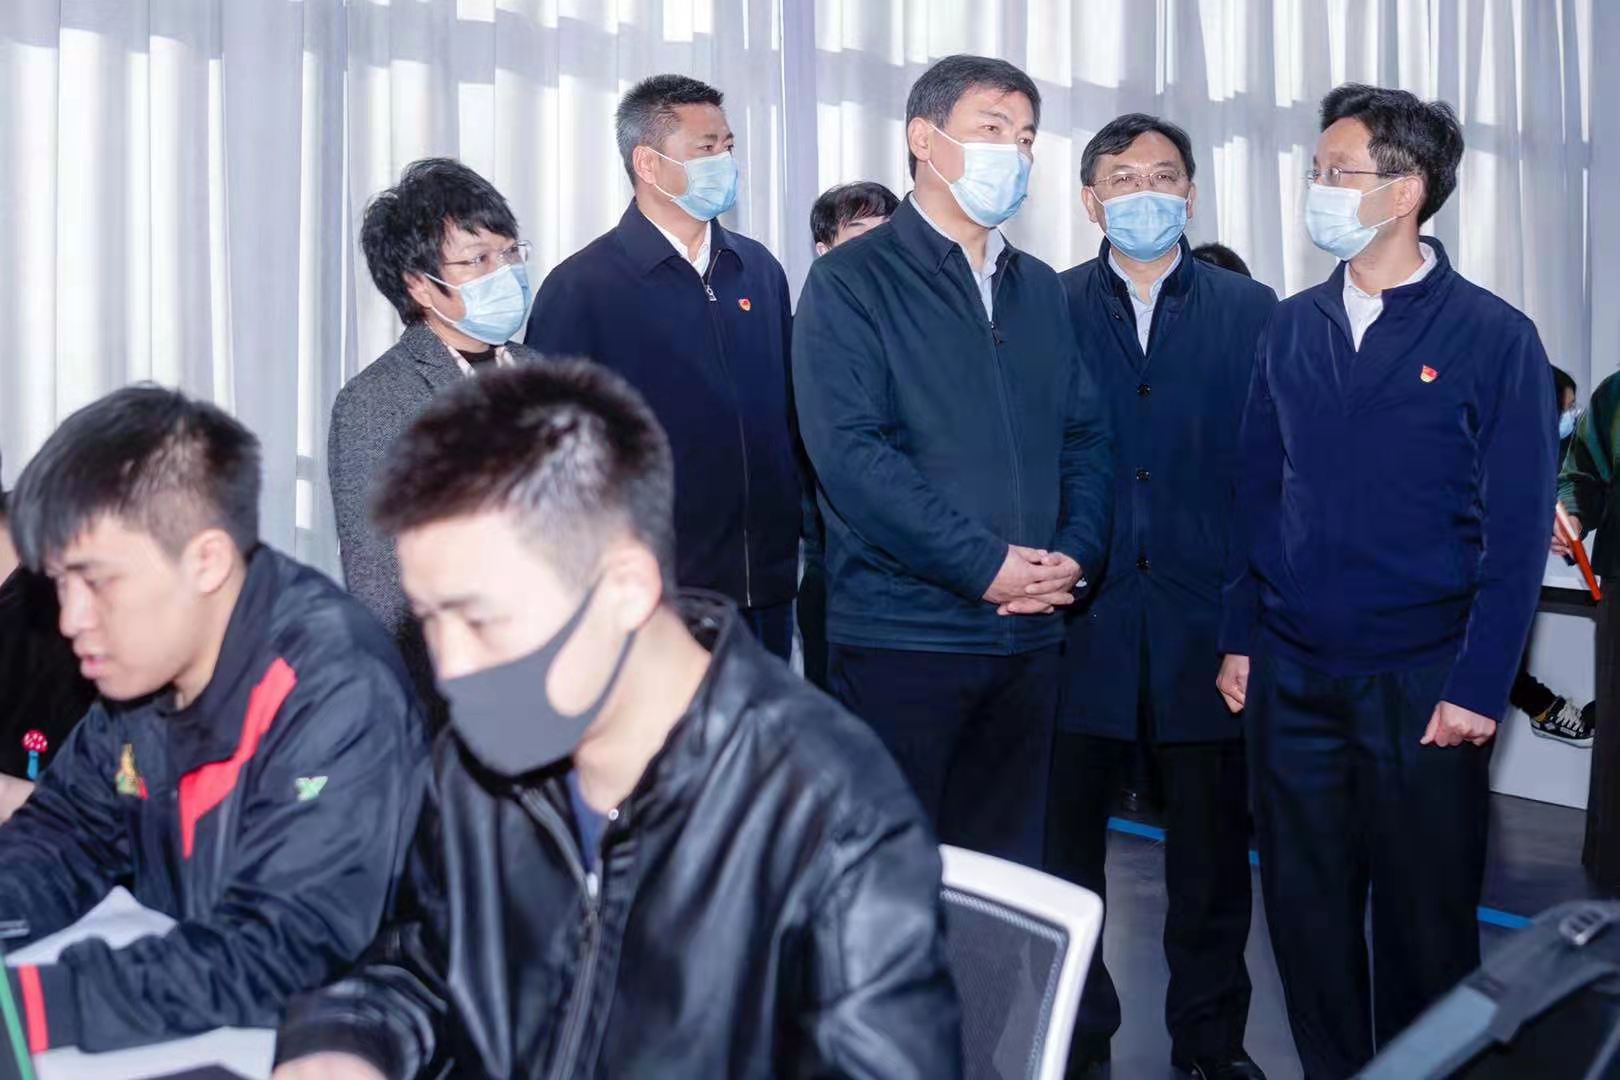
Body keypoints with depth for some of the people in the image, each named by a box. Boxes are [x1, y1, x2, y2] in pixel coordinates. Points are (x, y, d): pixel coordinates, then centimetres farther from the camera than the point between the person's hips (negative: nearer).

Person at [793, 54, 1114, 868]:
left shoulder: (1040, 289, 17)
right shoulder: (851, 280, -4)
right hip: (898, 637, -6)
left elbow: (1085, 435, 15)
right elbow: (847, 449, -15)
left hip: (1028, 636, 6)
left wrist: (1074, 552, -4)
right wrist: (985, 564, -17)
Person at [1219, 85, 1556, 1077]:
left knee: (1425, 920, 8)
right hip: (1291, 676, 4)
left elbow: (1518, 528, -8)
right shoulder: (1293, 328, 7)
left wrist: (1479, 687, -12)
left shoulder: (1493, 337, -6)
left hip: (1422, 684, -4)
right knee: (1306, 908, 12)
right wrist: (1242, 636, 6)